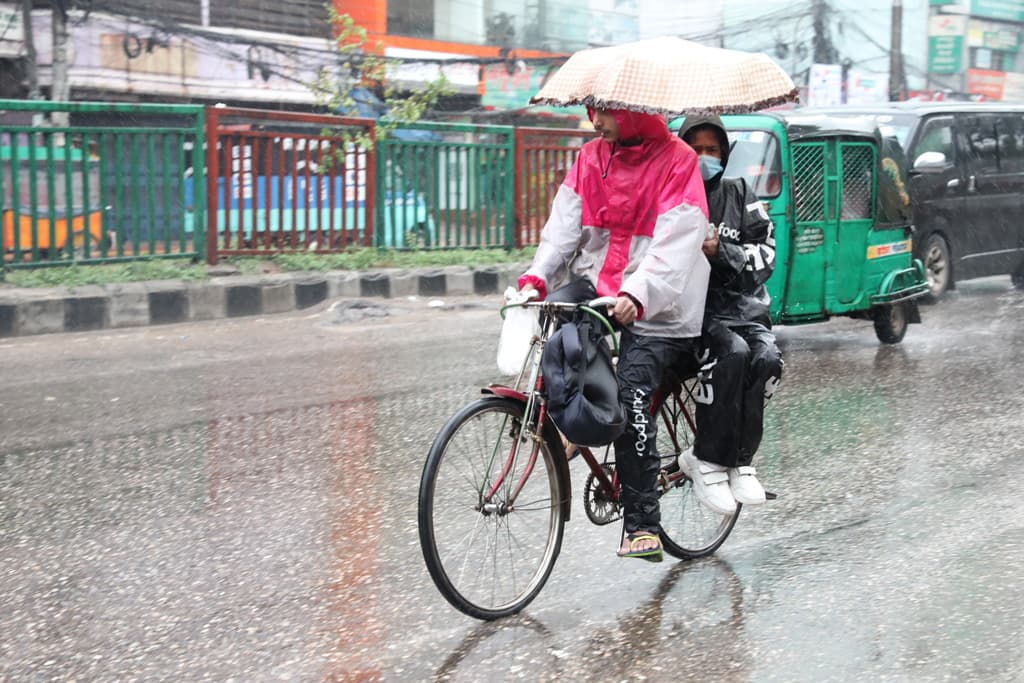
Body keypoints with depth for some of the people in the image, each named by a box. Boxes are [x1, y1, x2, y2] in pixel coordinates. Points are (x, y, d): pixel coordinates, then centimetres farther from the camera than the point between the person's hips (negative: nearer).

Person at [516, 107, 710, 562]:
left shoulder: (676, 161, -9)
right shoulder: (591, 157, 8)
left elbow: (675, 246, -19)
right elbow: (564, 225, 1)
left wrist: (636, 296, -33)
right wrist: (536, 278, -15)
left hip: (653, 302, -5)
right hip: (595, 281, 5)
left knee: (631, 398, -17)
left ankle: (641, 526, -10)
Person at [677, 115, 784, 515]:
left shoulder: (740, 197, 14)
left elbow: (765, 257, 5)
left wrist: (720, 251, -12)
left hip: (742, 307, 3)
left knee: (767, 358, -28)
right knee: (732, 354, -33)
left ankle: (740, 460, -16)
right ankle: (708, 461, -22)